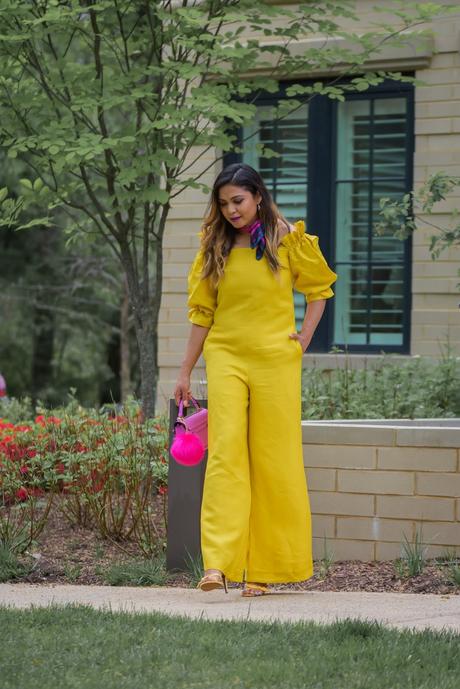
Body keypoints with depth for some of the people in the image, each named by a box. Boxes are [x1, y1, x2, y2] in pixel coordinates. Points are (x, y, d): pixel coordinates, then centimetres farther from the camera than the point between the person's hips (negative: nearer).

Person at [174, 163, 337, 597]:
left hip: (274, 361, -1)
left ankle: (263, 569, 10)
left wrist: (305, 338, 3)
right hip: (225, 359, 1)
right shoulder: (214, 247, 8)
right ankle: (218, 564, -20)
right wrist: (185, 373, 11)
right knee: (225, 452, -12)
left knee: (273, 460, 2)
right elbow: (202, 312, 12)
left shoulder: (288, 240, 1)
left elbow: (319, 287, 14)